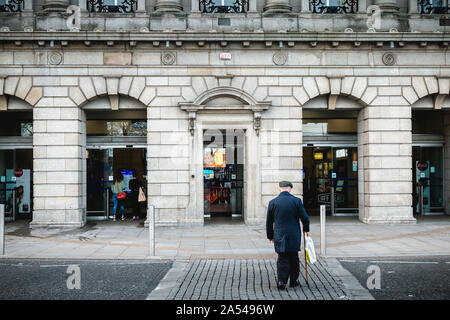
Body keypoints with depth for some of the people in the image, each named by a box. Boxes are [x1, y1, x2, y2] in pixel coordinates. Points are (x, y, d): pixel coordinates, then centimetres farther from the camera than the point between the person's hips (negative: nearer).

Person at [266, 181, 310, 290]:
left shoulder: (273, 202, -1)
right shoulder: (296, 201, -5)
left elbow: (269, 222, 5)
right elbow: (305, 218, -4)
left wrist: (270, 236, 16)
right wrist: (306, 229, 14)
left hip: (279, 236, 1)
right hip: (294, 236, -1)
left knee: (282, 259, 7)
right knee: (294, 258, 14)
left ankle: (281, 281, -5)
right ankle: (294, 281, 22)